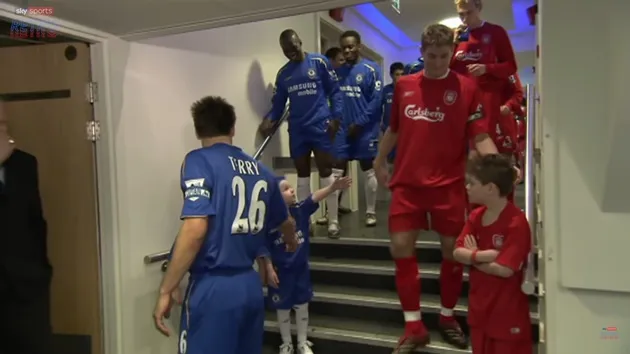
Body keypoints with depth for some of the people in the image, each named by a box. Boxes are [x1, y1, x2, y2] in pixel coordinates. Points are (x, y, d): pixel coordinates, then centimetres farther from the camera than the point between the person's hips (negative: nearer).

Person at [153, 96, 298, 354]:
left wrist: (166, 290, -13)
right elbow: (285, 223, 25)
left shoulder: (199, 160, -7)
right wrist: (292, 242, 47)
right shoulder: (260, 171, 10)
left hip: (213, 288, -6)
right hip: (251, 286, 6)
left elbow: (195, 228, -20)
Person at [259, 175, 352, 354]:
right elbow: (266, 248, -13)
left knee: (302, 306, 15)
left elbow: (315, 197, -21)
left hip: (301, 268, 4)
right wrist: (269, 269, -14)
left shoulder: (300, 210, -6)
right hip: (281, 271, -3)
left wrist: (333, 187, -35)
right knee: (283, 309, 13)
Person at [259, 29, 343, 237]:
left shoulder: (319, 62, -1)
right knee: (302, 174, 9)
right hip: (297, 129, 4)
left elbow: (334, 91, -1)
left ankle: (333, 221, 4)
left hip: (320, 125, -4)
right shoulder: (283, 73, 11)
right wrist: (270, 120, -6)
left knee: (326, 171, -2)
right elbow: (278, 102, 13)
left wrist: (335, 117, -12)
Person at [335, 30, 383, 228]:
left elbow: (376, 100, -11)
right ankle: (331, 212, 10)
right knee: (335, 170, 1)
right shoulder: (339, 71, 11)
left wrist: (359, 123, -14)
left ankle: (370, 212, 16)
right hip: (342, 129, 4)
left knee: (368, 171, 6)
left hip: (365, 130, -4)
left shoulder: (371, 69, -5)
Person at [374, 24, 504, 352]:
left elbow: (480, 136, -8)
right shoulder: (403, 85, 7)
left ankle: (447, 318, 30)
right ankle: (414, 327, 14)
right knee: (400, 248, -1)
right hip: (407, 181, 3)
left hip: (449, 183, -2)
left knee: (452, 249, 7)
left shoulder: (466, 87, -3)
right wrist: (380, 161, 25)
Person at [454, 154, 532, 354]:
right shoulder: (476, 216, 2)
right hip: (479, 306, 7)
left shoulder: (516, 223, -21)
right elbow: (457, 252, -6)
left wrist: (472, 257, -13)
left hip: (507, 311, -7)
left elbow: (504, 269, -26)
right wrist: (481, 255, -24)